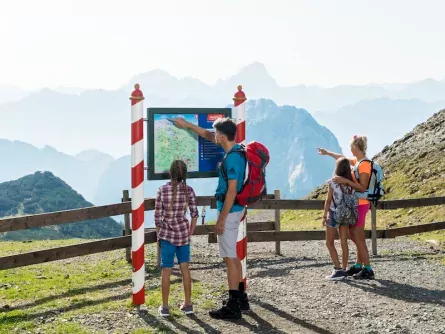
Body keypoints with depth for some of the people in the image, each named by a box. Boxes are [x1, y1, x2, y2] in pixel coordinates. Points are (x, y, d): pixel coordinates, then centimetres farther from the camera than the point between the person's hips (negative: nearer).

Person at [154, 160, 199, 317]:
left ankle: (165, 307, 10)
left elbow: (157, 216, -6)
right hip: (183, 233, 2)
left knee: (166, 270, 4)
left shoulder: (162, 190, -9)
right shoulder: (189, 190, -4)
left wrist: (159, 235, 6)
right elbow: (194, 214, -3)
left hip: (167, 234, -2)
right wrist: (189, 234, 9)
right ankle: (188, 304, 16)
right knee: (185, 268, 11)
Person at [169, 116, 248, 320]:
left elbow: (232, 190, -23)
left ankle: (233, 307, -3)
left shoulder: (232, 158, -22)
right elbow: (207, 136, 23)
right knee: (232, 255, 18)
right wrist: (186, 125, 28)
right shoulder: (234, 150, 8)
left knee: (229, 257, -6)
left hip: (229, 211, -10)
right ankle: (240, 298, 27)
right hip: (235, 209, 10)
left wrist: (222, 218, -20)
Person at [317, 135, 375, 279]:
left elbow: (363, 187, -21)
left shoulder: (364, 164, -17)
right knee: (354, 236, 14)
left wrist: (345, 181, -25)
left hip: (360, 205, -9)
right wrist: (327, 153, 39)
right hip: (354, 204, 9)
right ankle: (358, 266, 21)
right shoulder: (357, 162, 10)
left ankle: (368, 270, -3)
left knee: (359, 238, -6)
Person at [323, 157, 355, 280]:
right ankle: (343, 270, 11)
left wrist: (325, 216, -1)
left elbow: (328, 200, -8)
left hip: (334, 214, -4)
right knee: (344, 243, 9)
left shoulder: (333, 182, -13)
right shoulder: (351, 182, -2)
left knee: (329, 243, 5)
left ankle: (338, 269, -5)